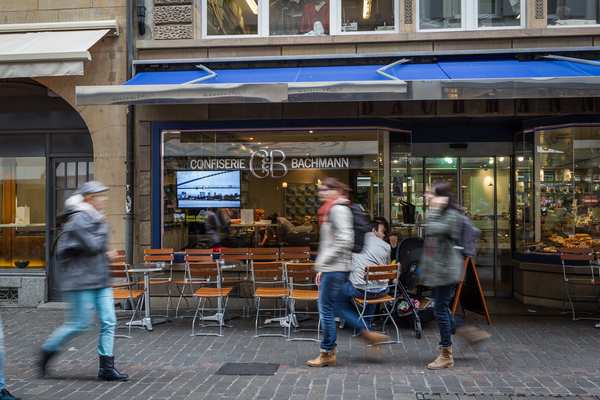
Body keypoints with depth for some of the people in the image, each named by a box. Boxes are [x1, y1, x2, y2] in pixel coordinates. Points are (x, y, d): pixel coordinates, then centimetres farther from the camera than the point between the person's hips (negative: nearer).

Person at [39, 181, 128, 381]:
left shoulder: (92, 217, 15)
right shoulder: (77, 220, -14)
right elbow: (93, 245, -21)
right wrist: (103, 226, -8)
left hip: (100, 280, 9)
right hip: (82, 281, -9)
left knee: (109, 322, 2)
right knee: (80, 323, -1)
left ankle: (106, 368, 8)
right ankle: (47, 350, 22)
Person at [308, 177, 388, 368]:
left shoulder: (339, 209, -14)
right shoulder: (330, 209, 17)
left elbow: (345, 240, -23)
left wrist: (323, 262, -18)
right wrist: (322, 268, 19)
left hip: (335, 268, -10)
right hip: (331, 268, 10)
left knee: (326, 307, -2)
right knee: (340, 305, 15)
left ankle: (327, 353, 8)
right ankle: (367, 333, 21)